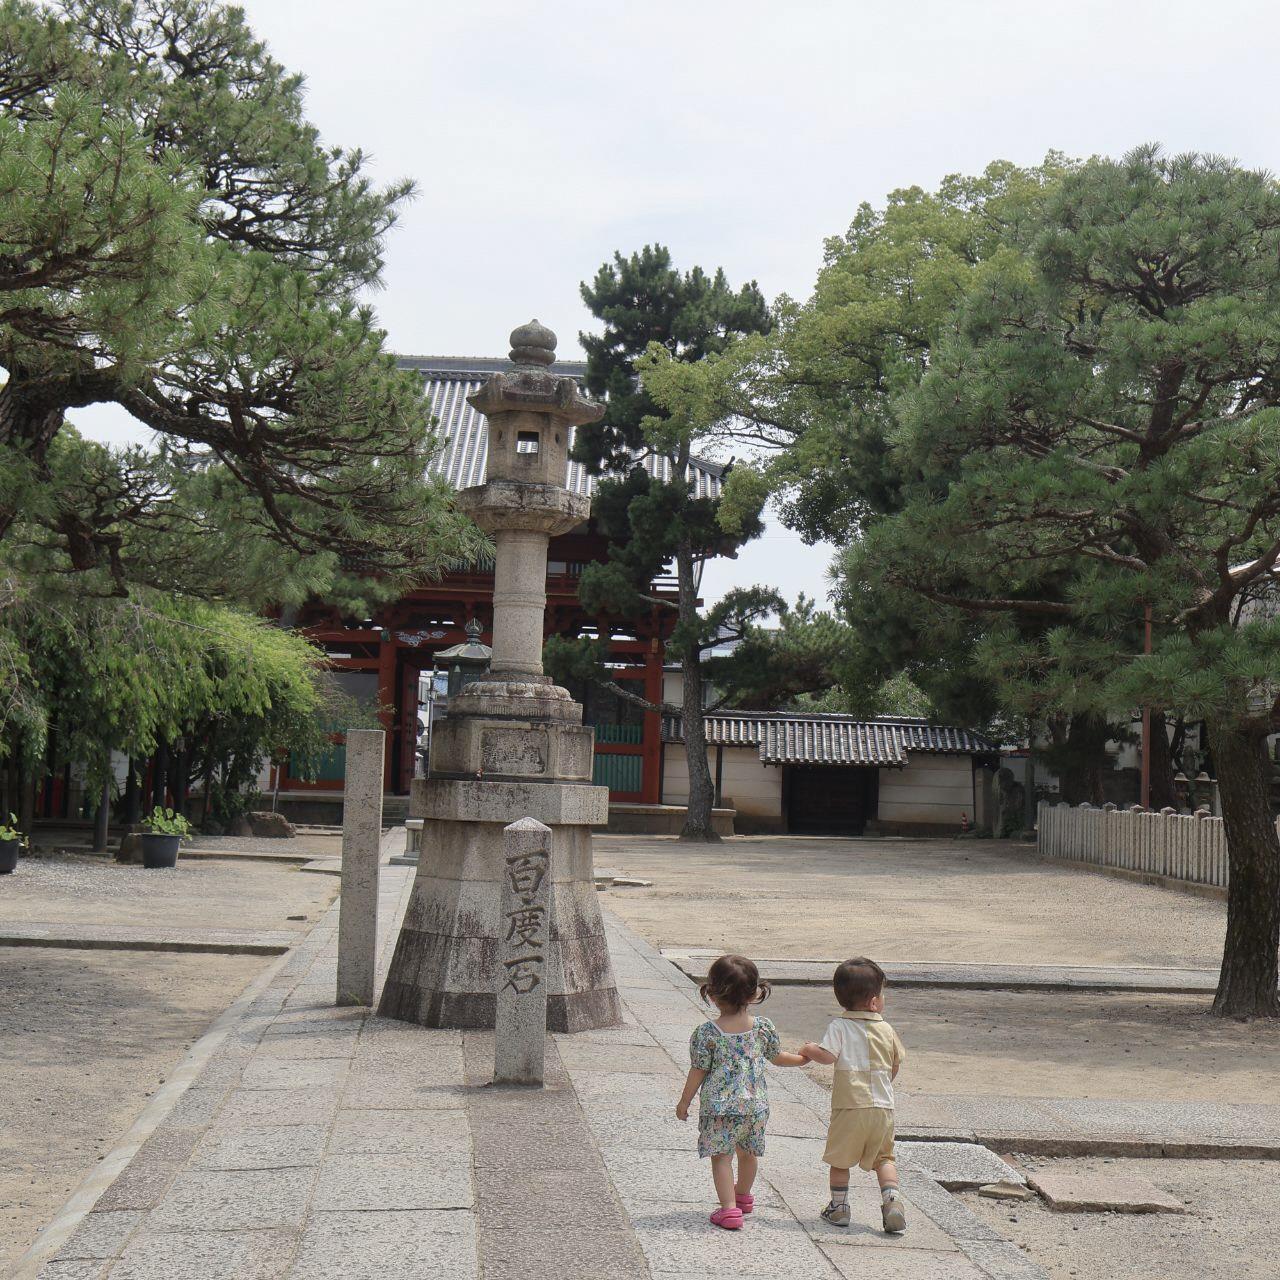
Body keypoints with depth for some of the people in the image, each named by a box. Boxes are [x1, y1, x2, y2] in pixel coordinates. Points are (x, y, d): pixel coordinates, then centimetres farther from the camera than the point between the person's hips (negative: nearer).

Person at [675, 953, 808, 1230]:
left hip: (718, 1106, -4)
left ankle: (729, 1208, -3)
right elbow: (777, 1057, 11)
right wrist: (803, 1058, 31)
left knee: (721, 1156, 4)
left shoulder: (706, 1034, -14)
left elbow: (698, 1072, -7)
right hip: (755, 1104, 4)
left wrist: (684, 1102, 7)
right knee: (748, 1153, 22)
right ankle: (743, 1195, 43)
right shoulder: (764, 1028, -5)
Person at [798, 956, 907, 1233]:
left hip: (850, 1106, -2)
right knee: (883, 1157, 16)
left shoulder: (839, 1027, -7)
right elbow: (896, 1064, 12)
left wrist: (809, 1050, 1)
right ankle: (892, 1199, -1)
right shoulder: (886, 1030, 3)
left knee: (840, 1158, 13)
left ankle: (839, 1207, 18)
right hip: (883, 1105, 2)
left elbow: (828, 1056, -19)